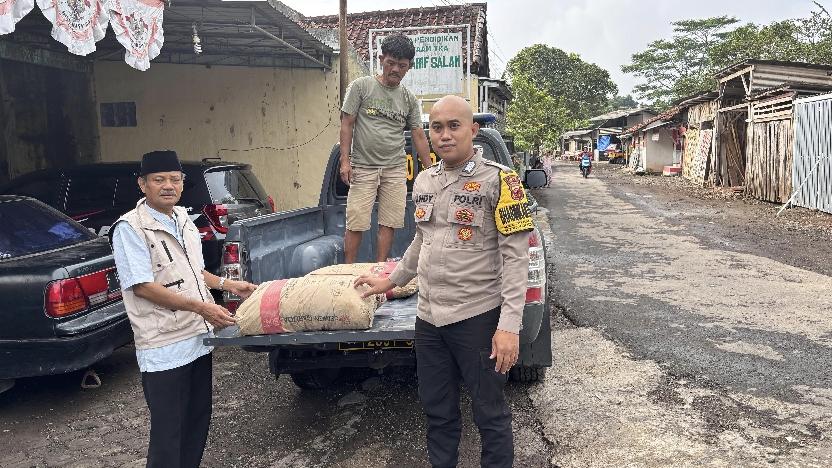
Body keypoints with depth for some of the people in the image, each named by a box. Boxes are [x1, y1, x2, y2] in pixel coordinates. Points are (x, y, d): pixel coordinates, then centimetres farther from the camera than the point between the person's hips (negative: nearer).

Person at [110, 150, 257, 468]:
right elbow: (142, 286, -19)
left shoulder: (183, 219, 10)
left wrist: (227, 285, 9)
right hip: (163, 347, -8)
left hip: (199, 337, 8)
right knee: (168, 431, 2)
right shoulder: (130, 227, -13)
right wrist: (200, 307, -23)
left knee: (199, 418, 18)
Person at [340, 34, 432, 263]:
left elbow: (418, 135, 12)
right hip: (363, 167, -3)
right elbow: (347, 124, 0)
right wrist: (345, 161, -8)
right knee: (356, 223, -5)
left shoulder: (409, 99, 11)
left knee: (389, 223, 2)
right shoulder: (361, 86, 2)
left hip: (396, 169, 3)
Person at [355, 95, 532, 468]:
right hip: (429, 318, 6)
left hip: (478, 316, -5)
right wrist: (391, 281, 28)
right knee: (437, 410, 18)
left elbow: (515, 256, -13)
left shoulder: (498, 179, -9)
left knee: (490, 413, 8)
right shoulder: (424, 181, 9)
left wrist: (509, 325, -19)